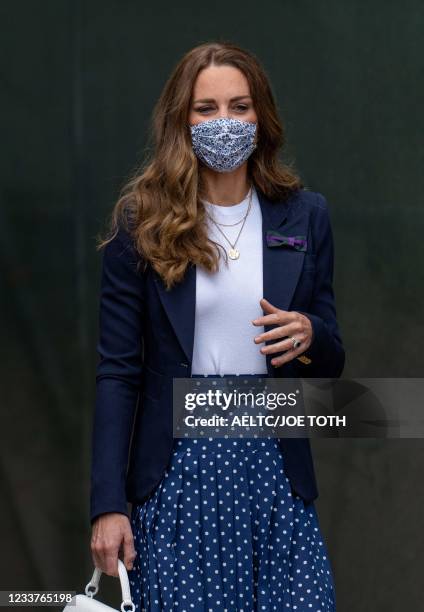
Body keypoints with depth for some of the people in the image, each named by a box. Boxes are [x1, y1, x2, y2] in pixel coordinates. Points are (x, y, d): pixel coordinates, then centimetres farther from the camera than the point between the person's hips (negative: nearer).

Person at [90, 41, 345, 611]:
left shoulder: (305, 216, 7)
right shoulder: (142, 222, -1)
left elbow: (332, 363, 12)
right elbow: (118, 372, -1)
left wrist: (310, 335, -12)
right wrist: (108, 504, -7)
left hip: (274, 466, 2)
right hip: (177, 473, -2)